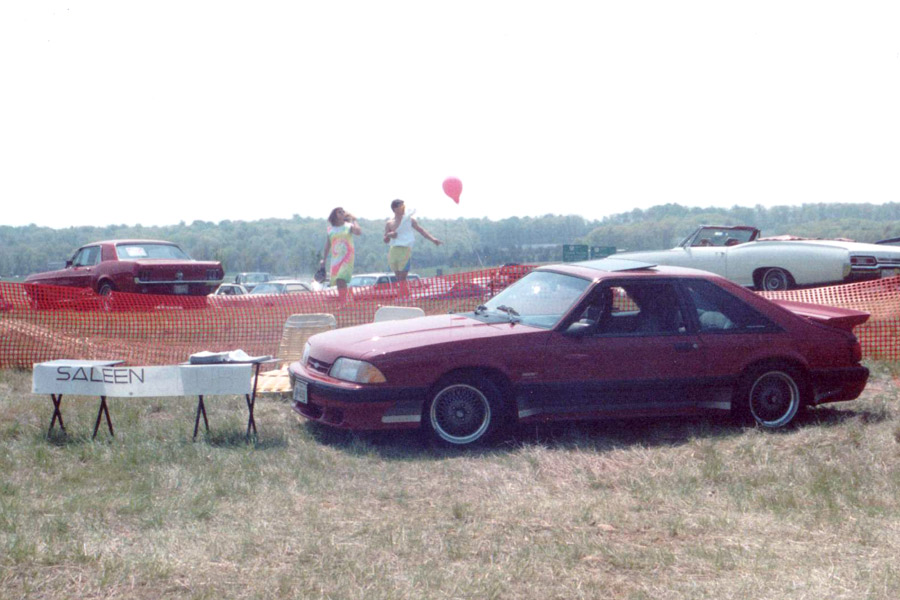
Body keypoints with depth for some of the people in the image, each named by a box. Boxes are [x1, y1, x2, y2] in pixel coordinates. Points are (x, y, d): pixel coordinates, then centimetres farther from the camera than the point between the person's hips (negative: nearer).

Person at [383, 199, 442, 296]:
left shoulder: (409, 219, 5)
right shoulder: (389, 223, 10)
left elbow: (421, 230, 7)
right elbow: (386, 240, 13)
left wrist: (432, 239, -3)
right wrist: (388, 235, -9)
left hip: (405, 249, -3)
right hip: (393, 251, 3)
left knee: (402, 278, -12)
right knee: (398, 278, 5)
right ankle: (401, 295, 12)